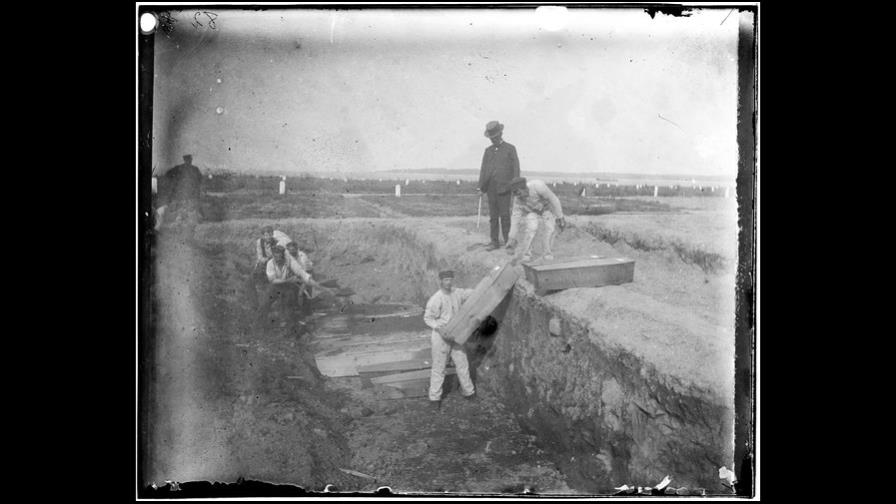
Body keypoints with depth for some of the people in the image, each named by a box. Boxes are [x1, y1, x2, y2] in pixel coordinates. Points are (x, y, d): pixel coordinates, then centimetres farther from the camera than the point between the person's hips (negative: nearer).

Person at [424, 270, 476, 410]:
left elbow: (472, 293, 12)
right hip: (441, 336, -5)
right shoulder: (435, 299, -18)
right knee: (439, 368, 1)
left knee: (462, 364, 12)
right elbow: (427, 318, -13)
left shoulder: (457, 293, 0)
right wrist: (438, 327, -28)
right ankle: (435, 397, 13)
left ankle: (468, 391, 29)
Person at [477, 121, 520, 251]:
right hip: (491, 188, 4)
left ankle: (508, 242, 1)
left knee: (505, 216, -5)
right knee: (493, 217, 5)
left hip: (504, 188, -4)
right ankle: (495, 242, 10)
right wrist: (481, 186, 4)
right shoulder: (488, 150, 15)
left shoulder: (510, 149, 4)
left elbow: (515, 168, -1)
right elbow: (483, 169, 12)